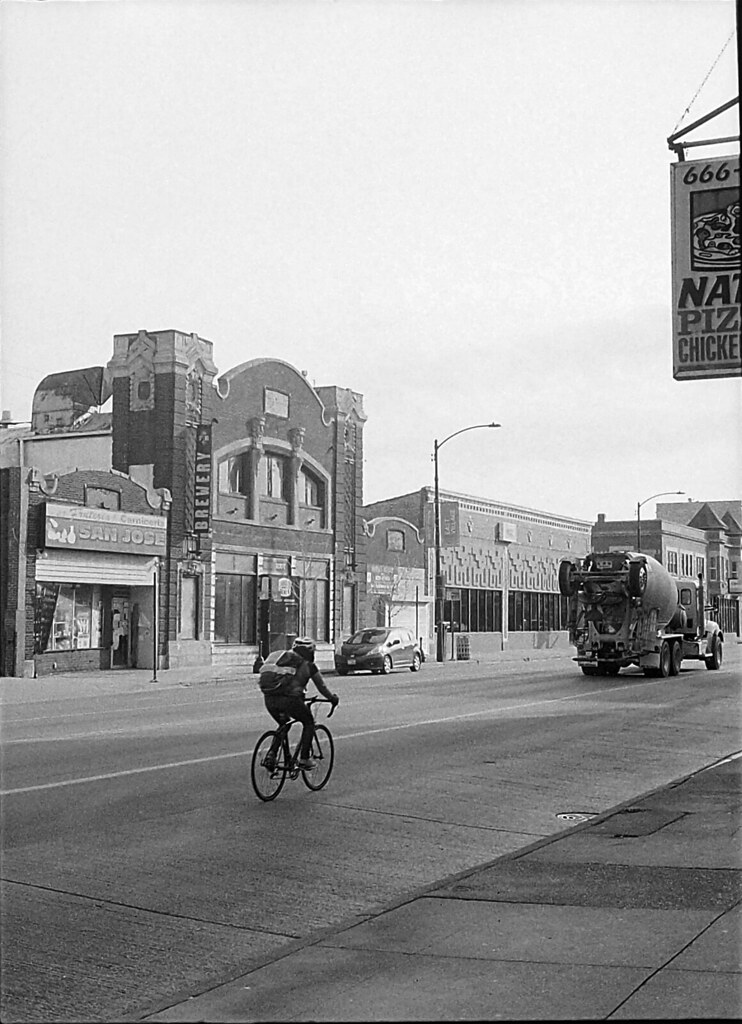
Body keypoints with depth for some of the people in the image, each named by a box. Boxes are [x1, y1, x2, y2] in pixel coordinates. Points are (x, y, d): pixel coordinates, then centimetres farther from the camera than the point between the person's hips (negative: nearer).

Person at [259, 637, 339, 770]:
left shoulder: (281, 658, 24)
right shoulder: (308, 665, 12)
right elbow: (322, 687, 21)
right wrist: (333, 698, 40)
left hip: (269, 698, 5)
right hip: (289, 698, -5)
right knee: (309, 723, 20)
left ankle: (271, 755, 14)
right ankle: (304, 759, 14)